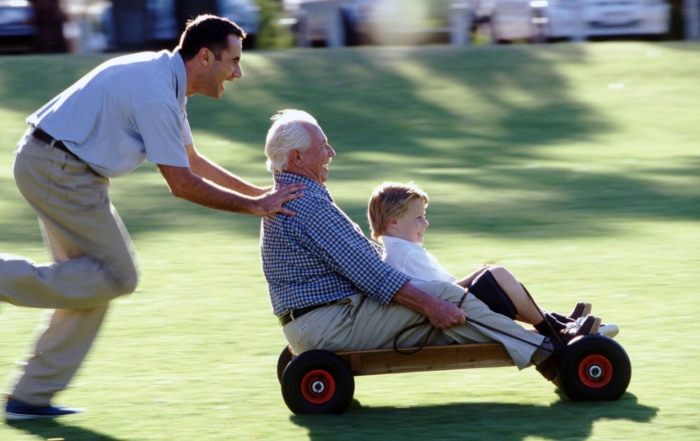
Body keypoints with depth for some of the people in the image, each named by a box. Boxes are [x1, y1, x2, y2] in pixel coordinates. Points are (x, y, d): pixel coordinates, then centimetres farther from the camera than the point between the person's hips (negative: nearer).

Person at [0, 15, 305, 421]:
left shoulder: (166, 79, 12)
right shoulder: (156, 94, -21)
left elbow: (190, 159, 24)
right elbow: (181, 183, -18)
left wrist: (259, 192, 21)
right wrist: (253, 206, -10)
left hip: (47, 164, 10)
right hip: (59, 170, -10)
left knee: (92, 280, 12)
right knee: (117, 276, -7)